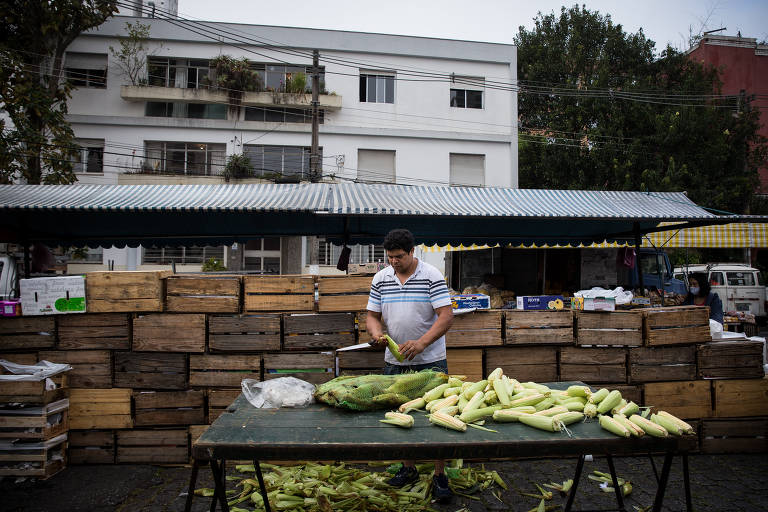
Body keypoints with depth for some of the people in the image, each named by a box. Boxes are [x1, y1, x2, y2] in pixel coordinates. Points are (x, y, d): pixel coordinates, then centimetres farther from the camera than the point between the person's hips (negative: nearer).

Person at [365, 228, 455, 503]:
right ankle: (408, 468, 31)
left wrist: (421, 342, -27)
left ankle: (440, 475, 16)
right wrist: (376, 332, -15)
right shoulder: (380, 279, 4)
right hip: (395, 361, 4)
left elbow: (446, 316, -15)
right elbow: (372, 315, 9)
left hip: (431, 360, -4)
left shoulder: (432, 276, -9)